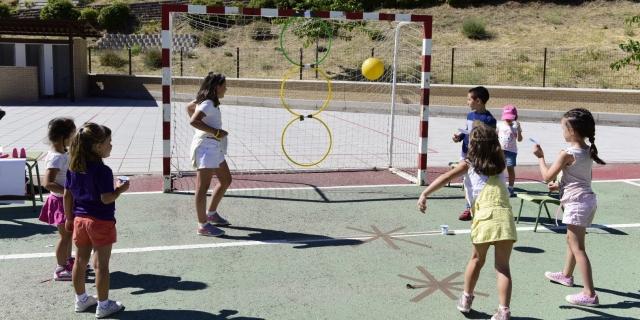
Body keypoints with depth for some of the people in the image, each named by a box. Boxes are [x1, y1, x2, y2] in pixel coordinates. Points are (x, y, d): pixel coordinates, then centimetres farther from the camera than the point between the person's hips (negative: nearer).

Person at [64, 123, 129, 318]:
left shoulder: (73, 167, 2)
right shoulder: (103, 171, -21)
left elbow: (67, 195, 7)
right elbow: (106, 198, -23)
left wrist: (69, 218, 15)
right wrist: (120, 189, -6)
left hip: (80, 219, 7)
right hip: (101, 221, -7)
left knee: (80, 261, 17)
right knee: (101, 265, 3)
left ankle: (81, 300, 31)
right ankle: (103, 305, 13)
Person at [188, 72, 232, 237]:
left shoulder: (210, 102, 12)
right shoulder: (208, 104, -16)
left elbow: (189, 107, 28)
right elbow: (194, 121, -29)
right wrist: (215, 132, -27)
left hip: (215, 148, 11)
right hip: (206, 147, -11)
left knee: (226, 180, 19)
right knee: (203, 187, -6)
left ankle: (211, 213, 31)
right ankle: (203, 225, -1)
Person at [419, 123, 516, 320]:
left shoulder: (468, 164, 11)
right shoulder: (499, 165, 21)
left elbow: (446, 178, -2)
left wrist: (425, 194, -6)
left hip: (485, 217, -2)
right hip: (505, 216, 2)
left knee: (476, 260, 18)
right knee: (503, 266, 5)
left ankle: (466, 299, 33)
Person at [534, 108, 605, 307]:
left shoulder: (567, 154, -19)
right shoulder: (588, 151, 6)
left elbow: (547, 177, -11)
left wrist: (540, 157, 1)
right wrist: (561, 185, 23)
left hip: (576, 204, -9)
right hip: (587, 199, 9)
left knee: (578, 248, -6)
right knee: (572, 240, 26)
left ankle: (589, 294, -6)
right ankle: (566, 275, 45)